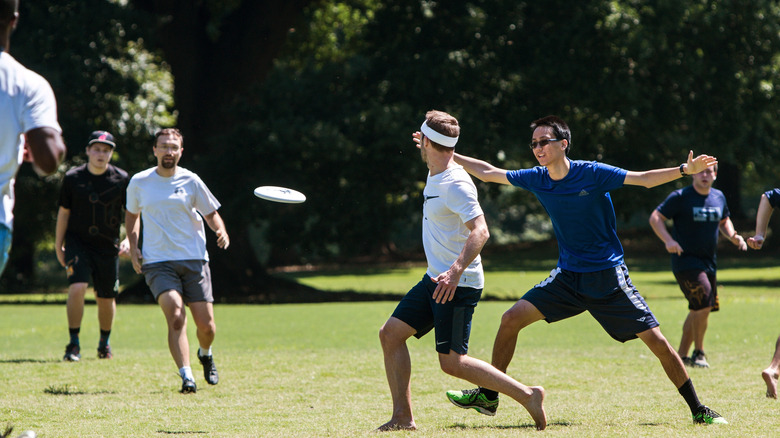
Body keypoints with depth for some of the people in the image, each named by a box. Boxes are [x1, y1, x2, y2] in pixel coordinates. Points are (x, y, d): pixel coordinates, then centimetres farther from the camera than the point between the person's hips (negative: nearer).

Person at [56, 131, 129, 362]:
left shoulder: (121, 179, -4)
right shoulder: (72, 178, -3)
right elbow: (63, 212, 7)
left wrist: (129, 240, -8)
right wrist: (58, 245, 7)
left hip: (108, 246, 1)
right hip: (77, 243, -1)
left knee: (106, 299, 7)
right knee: (77, 287, -21)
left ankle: (104, 343, 32)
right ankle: (74, 344, -12)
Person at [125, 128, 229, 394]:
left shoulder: (191, 182, 3)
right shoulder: (139, 182, 5)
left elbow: (211, 213, 11)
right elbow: (131, 214, 21)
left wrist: (221, 231, -11)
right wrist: (133, 248, 7)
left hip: (194, 260, 1)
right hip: (157, 262, -1)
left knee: (206, 325, 0)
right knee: (175, 316, -23)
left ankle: (205, 354, 35)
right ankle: (186, 376, -25)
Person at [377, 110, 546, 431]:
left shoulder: (455, 185, -20)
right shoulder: (435, 176, 9)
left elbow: (480, 231, -31)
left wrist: (456, 271, -41)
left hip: (458, 284, -10)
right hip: (435, 279, 10)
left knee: (452, 362, -12)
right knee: (390, 334, 5)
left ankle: (527, 395, -6)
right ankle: (403, 417, 8)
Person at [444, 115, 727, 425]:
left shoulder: (593, 173, -14)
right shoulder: (536, 180, -1)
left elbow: (644, 179, -15)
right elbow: (487, 172, 10)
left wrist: (685, 170, -28)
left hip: (608, 278, -4)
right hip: (568, 277, 4)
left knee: (657, 342, -9)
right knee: (511, 320, -9)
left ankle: (698, 410, 4)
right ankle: (488, 395, 6)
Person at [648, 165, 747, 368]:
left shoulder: (719, 197, 9)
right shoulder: (680, 197, -10)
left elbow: (724, 221, 25)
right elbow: (655, 217, -10)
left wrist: (733, 236, 4)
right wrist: (668, 240, -26)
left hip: (709, 263, 7)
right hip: (685, 260, -7)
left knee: (698, 310, 9)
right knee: (704, 305, -19)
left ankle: (681, 355, 21)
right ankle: (698, 353, -4)